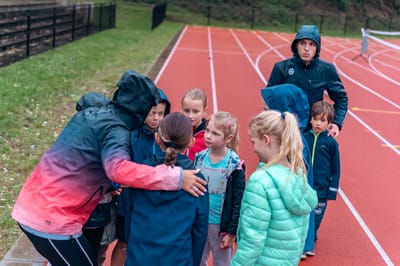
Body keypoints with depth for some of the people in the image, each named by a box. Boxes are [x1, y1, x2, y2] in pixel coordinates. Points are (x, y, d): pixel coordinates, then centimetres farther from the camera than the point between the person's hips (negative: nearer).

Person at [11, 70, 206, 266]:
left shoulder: (90, 112, 10)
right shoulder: (115, 130, -16)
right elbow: (118, 169, -36)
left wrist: (107, 188, 19)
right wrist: (176, 177, -33)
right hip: (51, 220, -9)